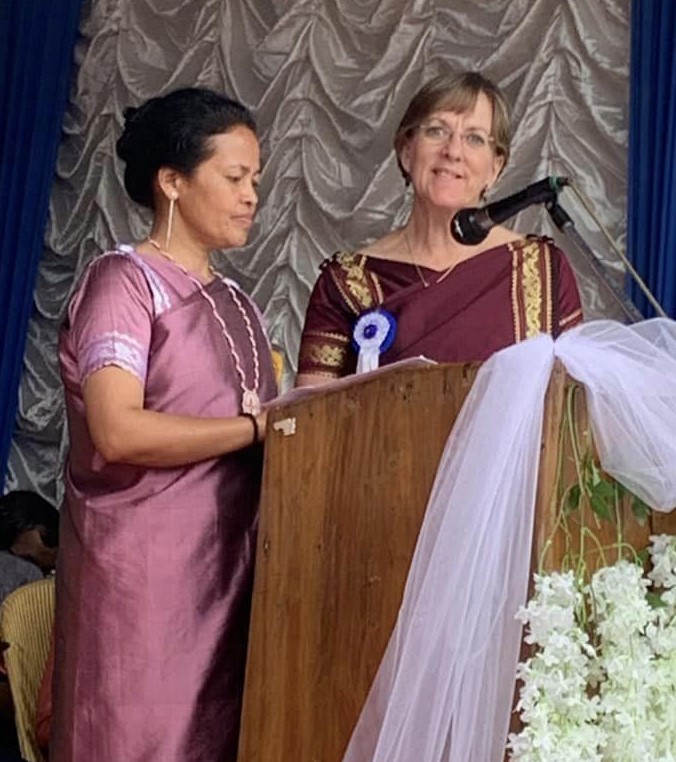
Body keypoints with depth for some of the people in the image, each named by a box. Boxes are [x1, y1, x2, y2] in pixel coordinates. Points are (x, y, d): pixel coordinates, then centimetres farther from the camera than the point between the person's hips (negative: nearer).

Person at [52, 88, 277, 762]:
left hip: (227, 560, 7)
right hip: (145, 566, -7)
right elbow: (118, 431, -20)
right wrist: (258, 427, -15)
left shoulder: (233, 302, 16)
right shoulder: (123, 280, -7)